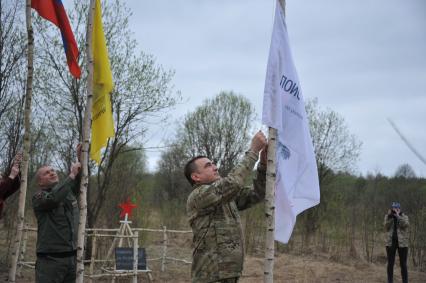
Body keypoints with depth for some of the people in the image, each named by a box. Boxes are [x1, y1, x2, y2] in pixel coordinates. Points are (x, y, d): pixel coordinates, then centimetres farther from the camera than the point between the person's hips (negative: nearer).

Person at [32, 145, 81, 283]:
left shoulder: (69, 192, 17)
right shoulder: (38, 197, -3)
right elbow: (53, 198, -23)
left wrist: (80, 158, 6)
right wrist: (72, 175, -16)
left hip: (72, 257, 6)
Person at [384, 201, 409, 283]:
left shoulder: (404, 216, 2)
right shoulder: (387, 216, 5)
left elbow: (406, 225, -18)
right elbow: (386, 227, -9)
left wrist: (398, 216, -22)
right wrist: (389, 216, -18)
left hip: (402, 242, -1)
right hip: (390, 242, 1)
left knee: (403, 264, 1)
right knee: (390, 264, 4)